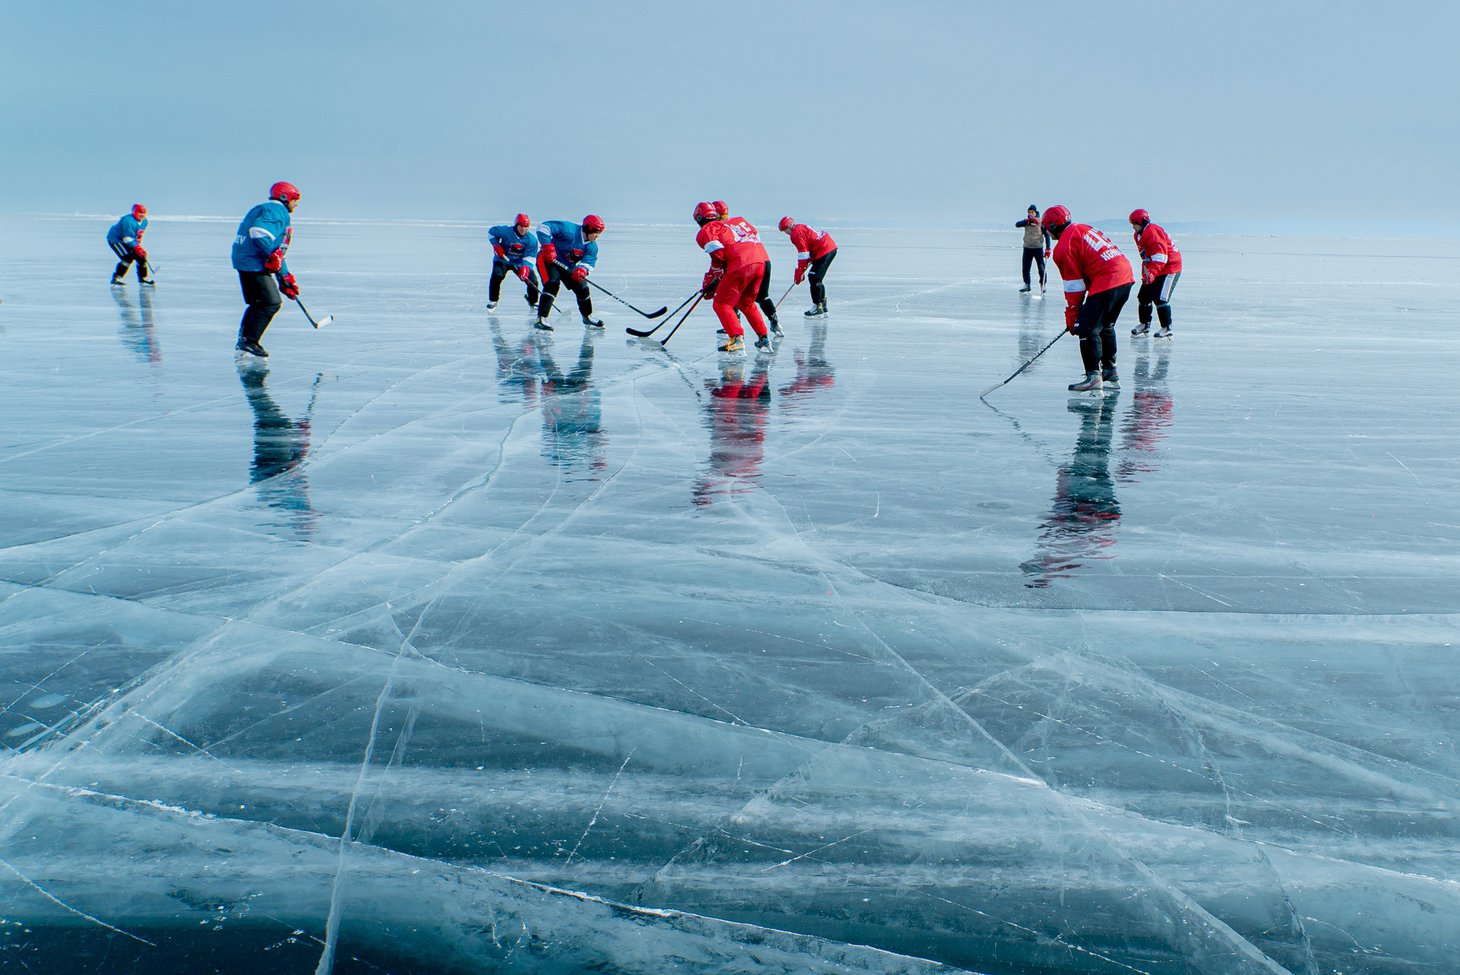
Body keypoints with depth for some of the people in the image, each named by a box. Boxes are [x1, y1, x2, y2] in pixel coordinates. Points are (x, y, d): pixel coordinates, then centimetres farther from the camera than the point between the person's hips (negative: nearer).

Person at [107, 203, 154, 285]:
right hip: (115, 239, -8)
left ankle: (143, 277, 18)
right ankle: (116, 278, -19)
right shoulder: (128, 220, -29)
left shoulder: (144, 222, -1)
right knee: (128, 257, -24)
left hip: (130, 241, 9)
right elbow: (127, 238, -31)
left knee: (141, 256, 1)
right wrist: (136, 248, -34)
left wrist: (138, 244, 2)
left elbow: (139, 236, 13)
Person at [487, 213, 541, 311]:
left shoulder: (532, 239, -18)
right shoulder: (505, 231, -21)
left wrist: (525, 267, -35)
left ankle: (533, 301, 23)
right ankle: (493, 300, -6)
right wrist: (496, 245, -14)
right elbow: (491, 232, -3)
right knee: (496, 276, -25)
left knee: (532, 280, -6)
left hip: (520, 262, 2)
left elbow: (530, 257, -18)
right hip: (503, 259, -2)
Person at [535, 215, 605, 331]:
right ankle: (541, 319, -30)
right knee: (552, 285, -29)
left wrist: (582, 270, -34)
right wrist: (548, 246, -36)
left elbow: (589, 263, -10)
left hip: (567, 266, 7)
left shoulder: (592, 247, -5)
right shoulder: (569, 229, -27)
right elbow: (543, 227, -29)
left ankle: (587, 317, 31)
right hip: (548, 260, -7)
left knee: (582, 289, 6)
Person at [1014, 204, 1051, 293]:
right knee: (1025, 268, 9)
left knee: (1041, 268, -3)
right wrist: (1028, 220, -25)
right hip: (1027, 248, 4)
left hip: (1038, 248, -4)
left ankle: (1043, 286, 7)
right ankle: (1027, 285, 22)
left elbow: (1047, 235, -5)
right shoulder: (1026, 221, 4)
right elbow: (1017, 224, -13)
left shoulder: (1041, 222, -5)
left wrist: (1048, 248, -12)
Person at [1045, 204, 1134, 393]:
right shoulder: (1084, 228, 20)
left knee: (1087, 328, -7)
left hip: (1107, 283, -10)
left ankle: (1093, 375, -14)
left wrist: (1071, 317, 2)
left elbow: (1074, 285, -5)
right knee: (1105, 326, 21)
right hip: (1126, 276, 10)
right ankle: (1110, 373, 26)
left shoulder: (1064, 247, -6)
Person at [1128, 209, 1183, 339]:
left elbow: (1160, 253, -29)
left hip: (1169, 268, -11)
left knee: (1160, 298, -16)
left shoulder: (1153, 232, -20)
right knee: (1143, 296, 11)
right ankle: (1144, 325, 24)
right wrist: (1145, 273, 20)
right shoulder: (1139, 235, 13)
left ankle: (1167, 329, -8)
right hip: (1153, 271, 11)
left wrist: (1153, 272, -35)